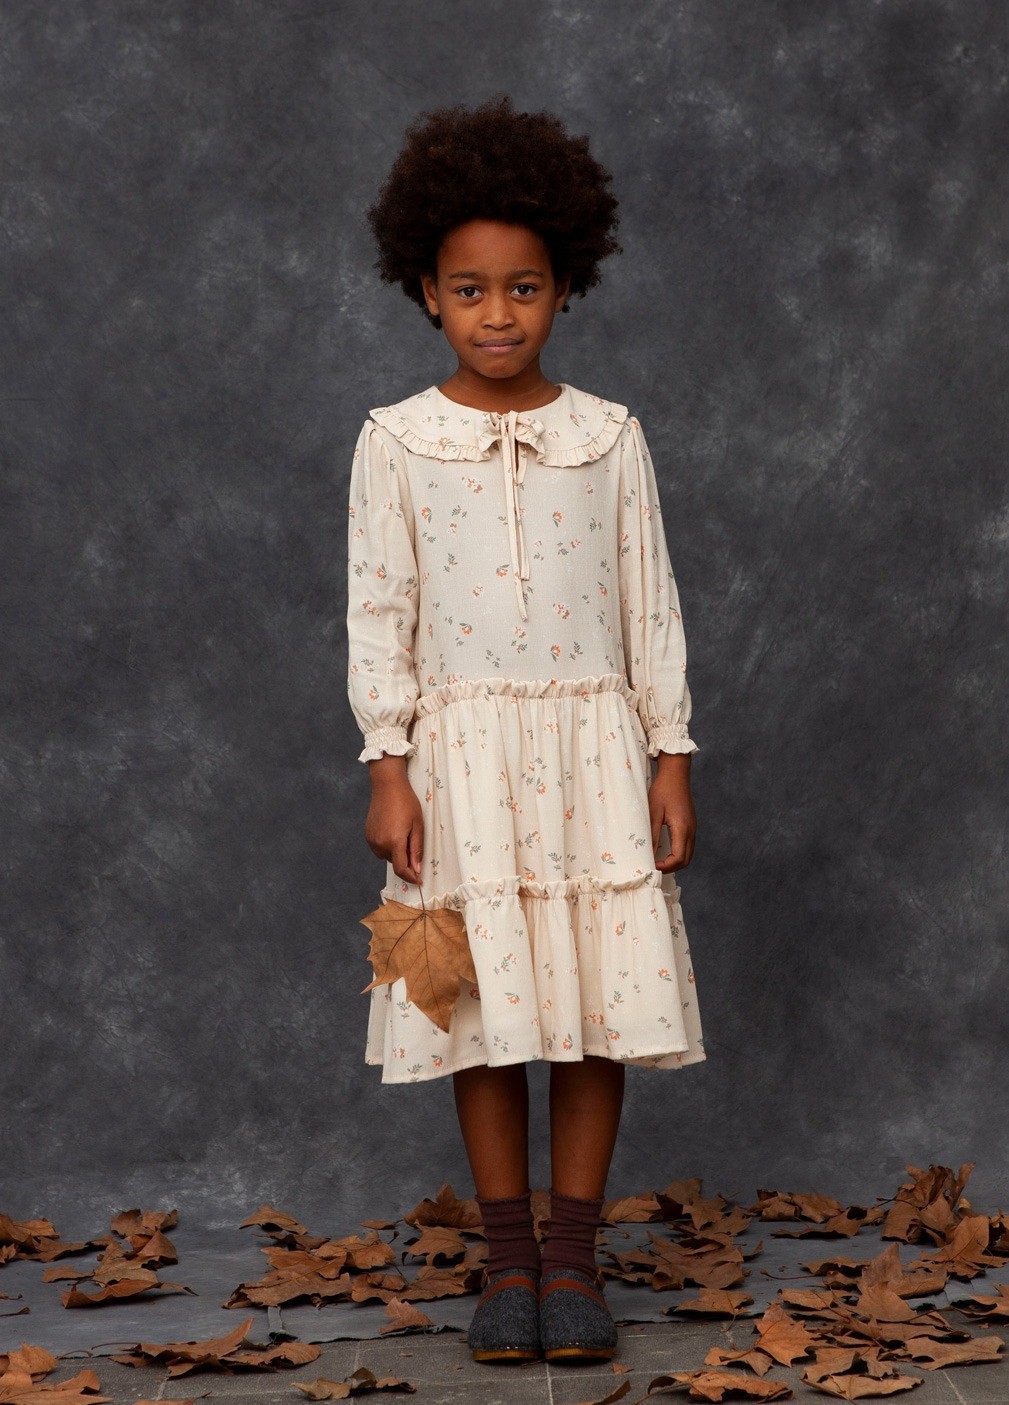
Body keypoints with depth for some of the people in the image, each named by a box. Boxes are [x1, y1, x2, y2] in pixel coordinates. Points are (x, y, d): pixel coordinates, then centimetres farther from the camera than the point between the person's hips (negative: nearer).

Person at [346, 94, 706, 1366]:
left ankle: (572, 1257, 12)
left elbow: (651, 605, 5)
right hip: (461, 748, -1)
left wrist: (670, 758, 2)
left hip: (591, 744, 1)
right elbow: (378, 611, 0)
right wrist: (387, 767, -6)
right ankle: (506, 1261, 14)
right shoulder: (397, 442, 1)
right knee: (484, 1011, 3)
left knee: (598, 1001, 1)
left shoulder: (609, 437, 4)